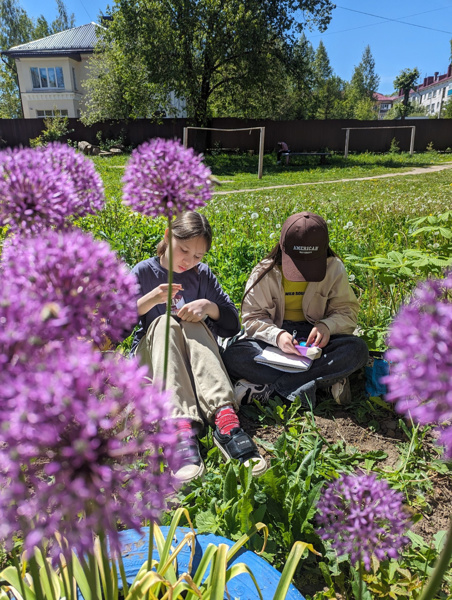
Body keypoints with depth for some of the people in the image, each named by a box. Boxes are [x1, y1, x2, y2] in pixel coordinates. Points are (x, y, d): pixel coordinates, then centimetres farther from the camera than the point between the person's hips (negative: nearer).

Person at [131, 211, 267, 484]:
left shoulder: (203, 274, 7)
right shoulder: (143, 272, 1)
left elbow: (233, 325, 3)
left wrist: (209, 306, -17)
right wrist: (150, 299, -23)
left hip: (195, 357, 1)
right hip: (151, 357, -1)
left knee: (193, 323, -30)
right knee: (165, 322, -32)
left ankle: (225, 418, -51)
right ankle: (182, 425, -54)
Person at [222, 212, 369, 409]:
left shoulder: (334, 269, -4)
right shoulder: (264, 273, -7)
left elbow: (347, 311, 0)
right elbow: (252, 318, -5)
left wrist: (327, 325, -23)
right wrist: (276, 335, -26)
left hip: (315, 339, 1)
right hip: (275, 338, -1)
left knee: (358, 349, -30)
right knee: (233, 355, -30)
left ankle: (269, 387, -30)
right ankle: (325, 379, -31)